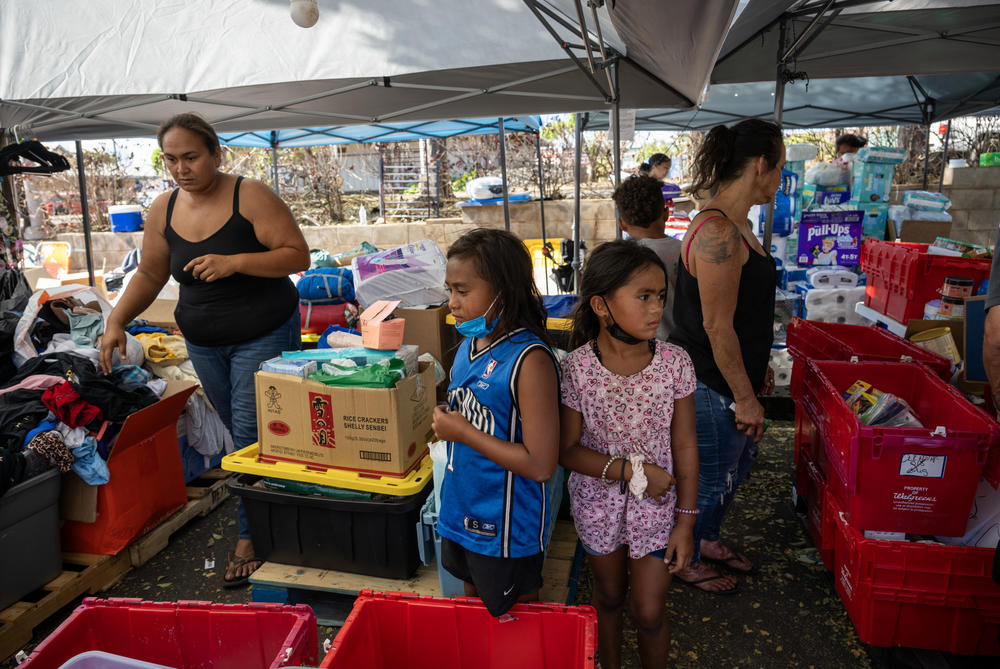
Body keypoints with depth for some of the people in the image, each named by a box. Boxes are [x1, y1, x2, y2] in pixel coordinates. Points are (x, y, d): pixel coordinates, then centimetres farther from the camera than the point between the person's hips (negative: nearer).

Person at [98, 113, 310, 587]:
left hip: (263, 335, -5)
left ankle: (251, 537, 9)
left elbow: (298, 255, -17)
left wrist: (234, 263, -26)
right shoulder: (164, 210, 4)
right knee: (241, 430, 12)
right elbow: (149, 275, 14)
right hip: (203, 342, 6)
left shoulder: (250, 197, -13)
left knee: (251, 434, -4)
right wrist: (116, 321, 3)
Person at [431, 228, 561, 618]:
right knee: (472, 604, 27)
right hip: (462, 515, 8)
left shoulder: (530, 359, -25)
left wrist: (462, 432, -22)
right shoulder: (469, 344, 0)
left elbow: (541, 465, -26)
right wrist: (445, 422, -1)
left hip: (506, 529, -7)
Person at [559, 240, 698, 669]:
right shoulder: (576, 367, -18)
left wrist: (685, 522, -4)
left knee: (649, 612, 10)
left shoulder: (674, 363, -14)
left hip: (657, 505, 0)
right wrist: (631, 469, -22)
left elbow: (684, 446, -7)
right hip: (598, 502, 0)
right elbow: (568, 450, -13)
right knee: (608, 598, 22)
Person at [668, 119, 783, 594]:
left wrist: (758, 367, 21)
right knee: (710, 476, 9)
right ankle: (688, 561, 34)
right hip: (709, 384, -10)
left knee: (738, 460, 25)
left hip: (730, 375, 10)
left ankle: (709, 539, 48)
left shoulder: (735, 224, 8)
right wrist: (745, 397, -17)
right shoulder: (718, 232, -26)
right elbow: (718, 328, -25)